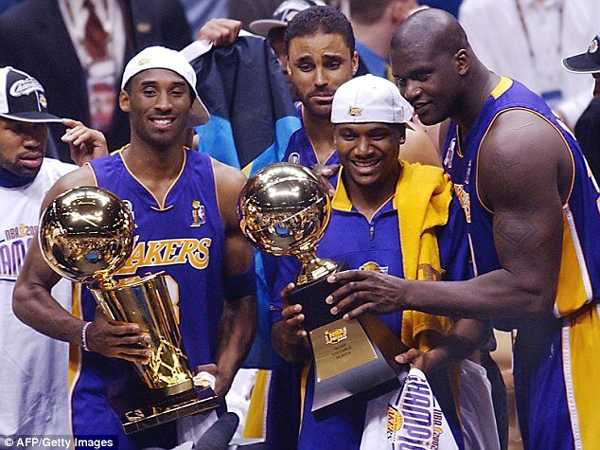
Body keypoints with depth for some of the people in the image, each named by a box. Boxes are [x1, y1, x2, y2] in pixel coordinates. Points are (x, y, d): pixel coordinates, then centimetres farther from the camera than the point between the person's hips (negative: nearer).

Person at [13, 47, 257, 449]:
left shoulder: (227, 189, 3)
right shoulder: (80, 191, -3)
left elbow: (244, 298, 9)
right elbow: (28, 294, 2)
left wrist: (223, 374, -7)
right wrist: (86, 334, -16)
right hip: (107, 404, -2)